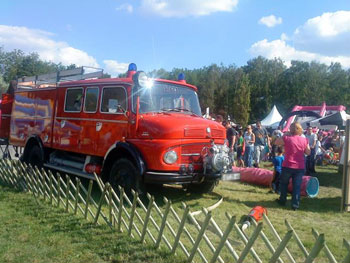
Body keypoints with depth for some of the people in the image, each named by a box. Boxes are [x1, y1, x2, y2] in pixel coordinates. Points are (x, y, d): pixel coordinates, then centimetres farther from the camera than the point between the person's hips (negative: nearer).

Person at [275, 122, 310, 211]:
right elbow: (308, 152, 9)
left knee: (283, 183, 19)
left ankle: (282, 200, 29)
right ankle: (295, 204, 7)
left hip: (288, 166, -2)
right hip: (300, 167, 2)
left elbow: (276, 142, 5)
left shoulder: (287, 138, -12)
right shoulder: (304, 140, -2)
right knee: (297, 186, 6)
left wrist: (285, 135, 7)